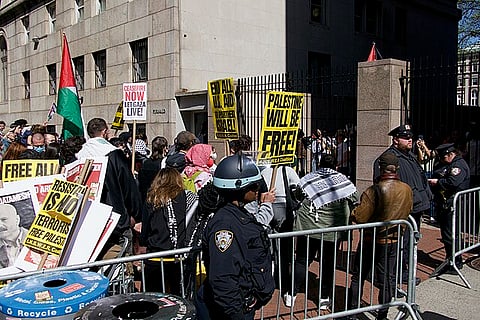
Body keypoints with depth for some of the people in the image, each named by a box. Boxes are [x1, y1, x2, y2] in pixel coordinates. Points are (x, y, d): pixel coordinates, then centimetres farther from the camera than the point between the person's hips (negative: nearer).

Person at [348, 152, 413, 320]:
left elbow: (359, 218, -23)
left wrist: (352, 213, -3)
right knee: (388, 278, 14)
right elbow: (408, 212, 10)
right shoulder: (407, 190, -6)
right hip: (395, 240, 4)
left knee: (358, 276, 12)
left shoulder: (374, 191, -23)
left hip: (373, 240, -4)